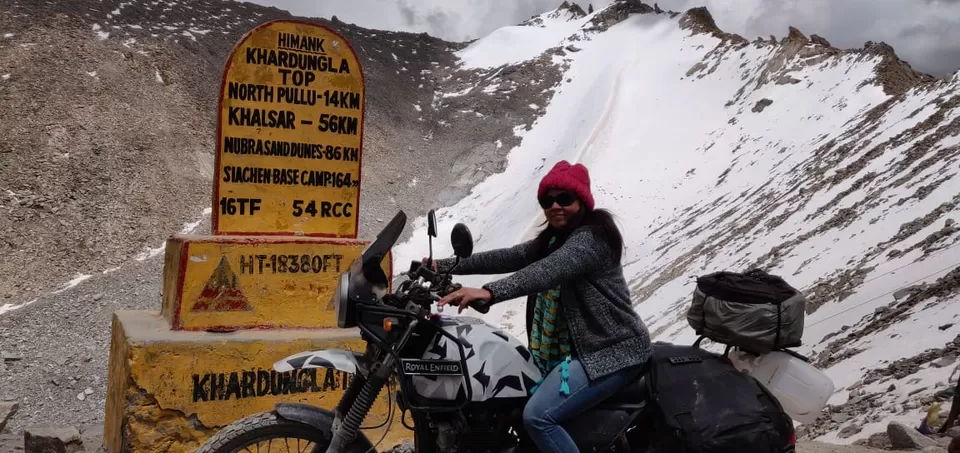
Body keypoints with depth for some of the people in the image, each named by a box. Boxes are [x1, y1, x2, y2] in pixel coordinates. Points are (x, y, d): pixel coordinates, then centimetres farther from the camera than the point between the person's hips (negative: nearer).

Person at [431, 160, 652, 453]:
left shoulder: (591, 237, -17)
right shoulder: (555, 239, 15)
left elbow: (548, 271, -34)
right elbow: (510, 258, 9)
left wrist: (489, 292, -48)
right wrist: (445, 266, 2)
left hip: (613, 352, -10)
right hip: (581, 347, 11)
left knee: (537, 416, -22)